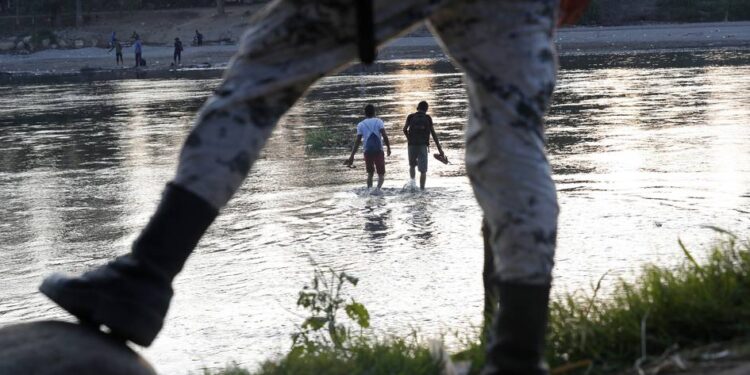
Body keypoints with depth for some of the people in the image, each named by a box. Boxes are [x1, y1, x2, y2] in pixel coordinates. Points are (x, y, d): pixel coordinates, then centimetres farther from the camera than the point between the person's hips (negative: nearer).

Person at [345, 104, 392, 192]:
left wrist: (352, 156, 3)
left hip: (367, 151, 1)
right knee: (381, 174, 5)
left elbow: (357, 141, 2)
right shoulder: (379, 121, 4)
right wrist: (388, 147, -4)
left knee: (370, 173, 19)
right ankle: (378, 187, -22)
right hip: (379, 151, -1)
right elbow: (384, 135, -10)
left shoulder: (361, 125, 7)